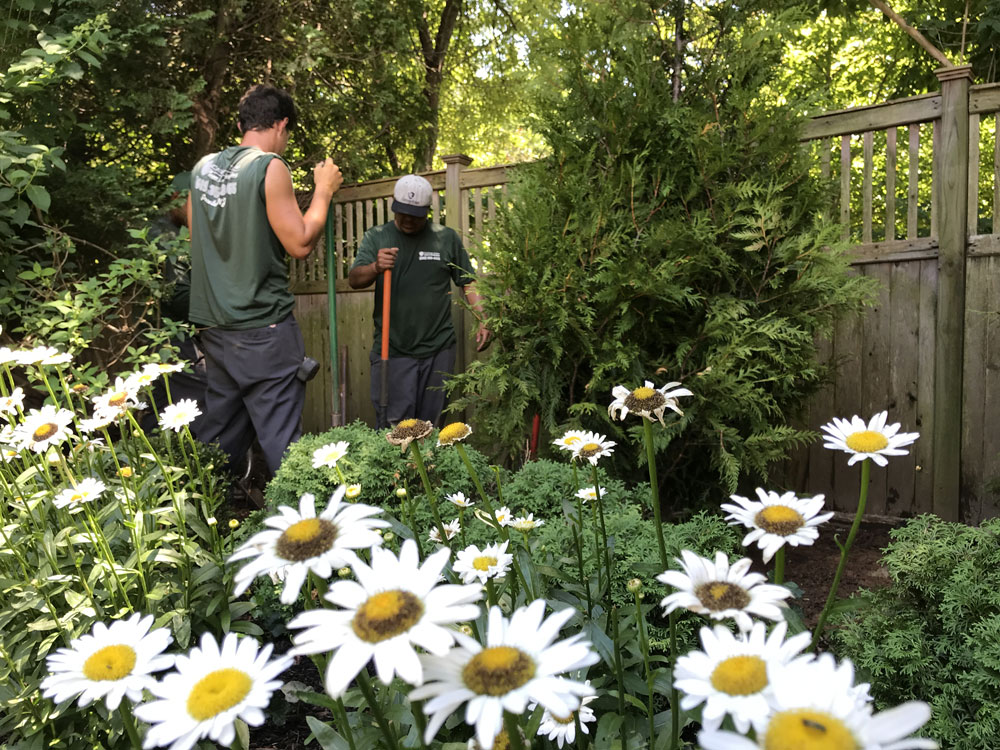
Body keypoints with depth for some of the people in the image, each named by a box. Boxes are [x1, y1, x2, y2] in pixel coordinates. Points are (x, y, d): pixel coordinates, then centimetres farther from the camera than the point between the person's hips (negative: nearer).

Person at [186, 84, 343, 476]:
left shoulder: (203, 167, 12)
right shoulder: (269, 166, -10)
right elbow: (300, 243, -13)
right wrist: (324, 190, 0)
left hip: (214, 323, 8)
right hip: (263, 325, -7)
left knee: (221, 431, 16)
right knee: (280, 439, -4)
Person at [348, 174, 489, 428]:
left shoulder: (447, 238, 8)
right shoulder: (376, 237, 6)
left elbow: (468, 282, 11)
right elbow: (354, 280, -5)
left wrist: (482, 320, -3)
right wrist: (376, 267, -27)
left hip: (438, 349, 1)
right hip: (392, 349, -1)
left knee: (429, 424, 7)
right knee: (392, 424, -5)